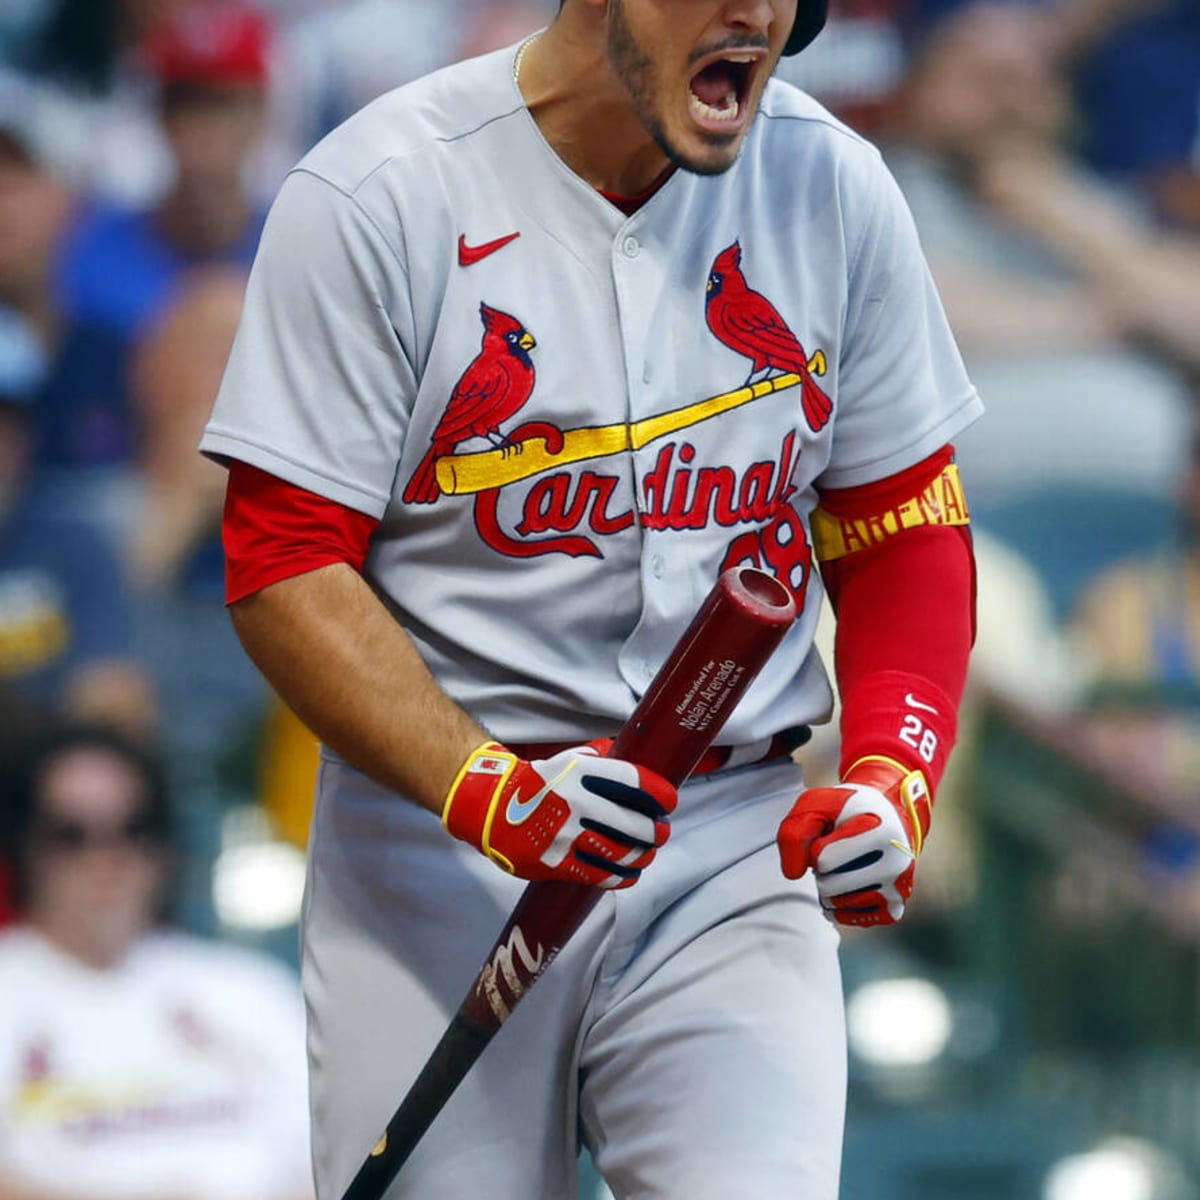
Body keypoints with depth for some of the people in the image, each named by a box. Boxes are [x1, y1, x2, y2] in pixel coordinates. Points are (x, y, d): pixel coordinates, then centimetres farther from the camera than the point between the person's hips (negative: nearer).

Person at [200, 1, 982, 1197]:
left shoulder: (832, 188, 2)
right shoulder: (373, 198, -9)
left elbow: (904, 533, 10)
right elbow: (283, 568, -10)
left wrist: (889, 779, -7)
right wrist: (486, 790, -23)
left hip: (739, 846, 2)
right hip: (429, 844, -2)